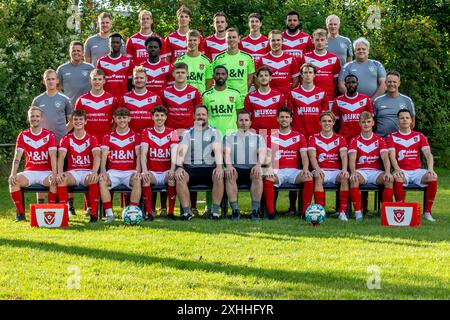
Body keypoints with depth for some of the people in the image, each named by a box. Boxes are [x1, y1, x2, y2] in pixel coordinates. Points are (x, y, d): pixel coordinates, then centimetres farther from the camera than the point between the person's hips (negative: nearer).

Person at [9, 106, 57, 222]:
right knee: (13, 181, -27)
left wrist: (54, 173, -26)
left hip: (46, 172, -2)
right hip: (29, 172, 2)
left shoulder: (49, 135, 1)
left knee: (55, 181, -34)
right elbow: (17, 157, -2)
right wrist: (13, 174, -18)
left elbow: (53, 156, -9)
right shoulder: (23, 135, 6)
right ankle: (20, 213, -17)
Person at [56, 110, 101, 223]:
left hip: (88, 172, -1)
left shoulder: (91, 139, 5)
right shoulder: (66, 139, 7)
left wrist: (94, 172, -32)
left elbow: (96, 156, -12)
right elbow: (61, 156, -6)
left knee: (93, 179, -37)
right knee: (61, 179, -33)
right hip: (72, 172, 1)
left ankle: (94, 213, -28)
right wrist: (60, 172, -27)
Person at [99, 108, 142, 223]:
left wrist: (137, 171, -19)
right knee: (102, 180, -30)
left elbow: (139, 155, 0)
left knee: (137, 180, -35)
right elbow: (104, 156, 3)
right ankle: (109, 214, -29)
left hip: (130, 171, -1)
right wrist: (103, 171, -16)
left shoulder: (135, 136, 10)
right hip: (113, 171, 1)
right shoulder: (108, 137, 14)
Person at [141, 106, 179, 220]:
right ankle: (149, 212, -26)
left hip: (166, 172, 0)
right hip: (152, 172, 0)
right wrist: (144, 170, -25)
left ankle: (171, 212, -23)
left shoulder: (172, 133, 5)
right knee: (144, 177, -32)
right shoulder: (147, 132, 5)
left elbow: (174, 152, -10)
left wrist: (172, 170, -29)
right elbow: (143, 153, -7)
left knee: (173, 177, -32)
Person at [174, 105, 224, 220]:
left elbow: (218, 150, -4)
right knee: (180, 177, -32)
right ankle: (186, 212, -30)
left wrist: (219, 166, -23)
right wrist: (179, 167, -21)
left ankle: (215, 211, -28)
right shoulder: (188, 133, 14)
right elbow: (181, 151, -1)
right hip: (190, 168, 1)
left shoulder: (214, 133, 12)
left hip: (209, 168, -1)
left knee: (219, 176, -34)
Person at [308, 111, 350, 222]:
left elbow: (344, 156, -3)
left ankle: (343, 212, -31)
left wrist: (344, 169, -24)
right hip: (321, 171, -1)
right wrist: (317, 169, -27)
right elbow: (312, 156, -6)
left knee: (345, 177, -32)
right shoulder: (314, 138, 9)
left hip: (336, 171, 1)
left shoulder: (340, 139, 12)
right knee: (318, 178, -36)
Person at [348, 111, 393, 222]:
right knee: (353, 179, -36)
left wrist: (387, 172, -26)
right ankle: (357, 212, -36)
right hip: (361, 171, -1)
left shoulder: (380, 140, 9)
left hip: (376, 171, 1)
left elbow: (385, 158, -5)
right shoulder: (355, 141, 6)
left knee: (390, 179, -31)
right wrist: (353, 172, -30)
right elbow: (352, 159, -8)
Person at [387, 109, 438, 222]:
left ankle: (427, 212, -19)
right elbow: (392, 155, -5)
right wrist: (397, 169, -25)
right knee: (397, 178, -38)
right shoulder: (392, 137, 9)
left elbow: (428, 154, 1)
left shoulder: (419, 136, 13)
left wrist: (430, 169, -19)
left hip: (417, 171, 2)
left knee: (433, 177, -29)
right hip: (401, 171, -2)